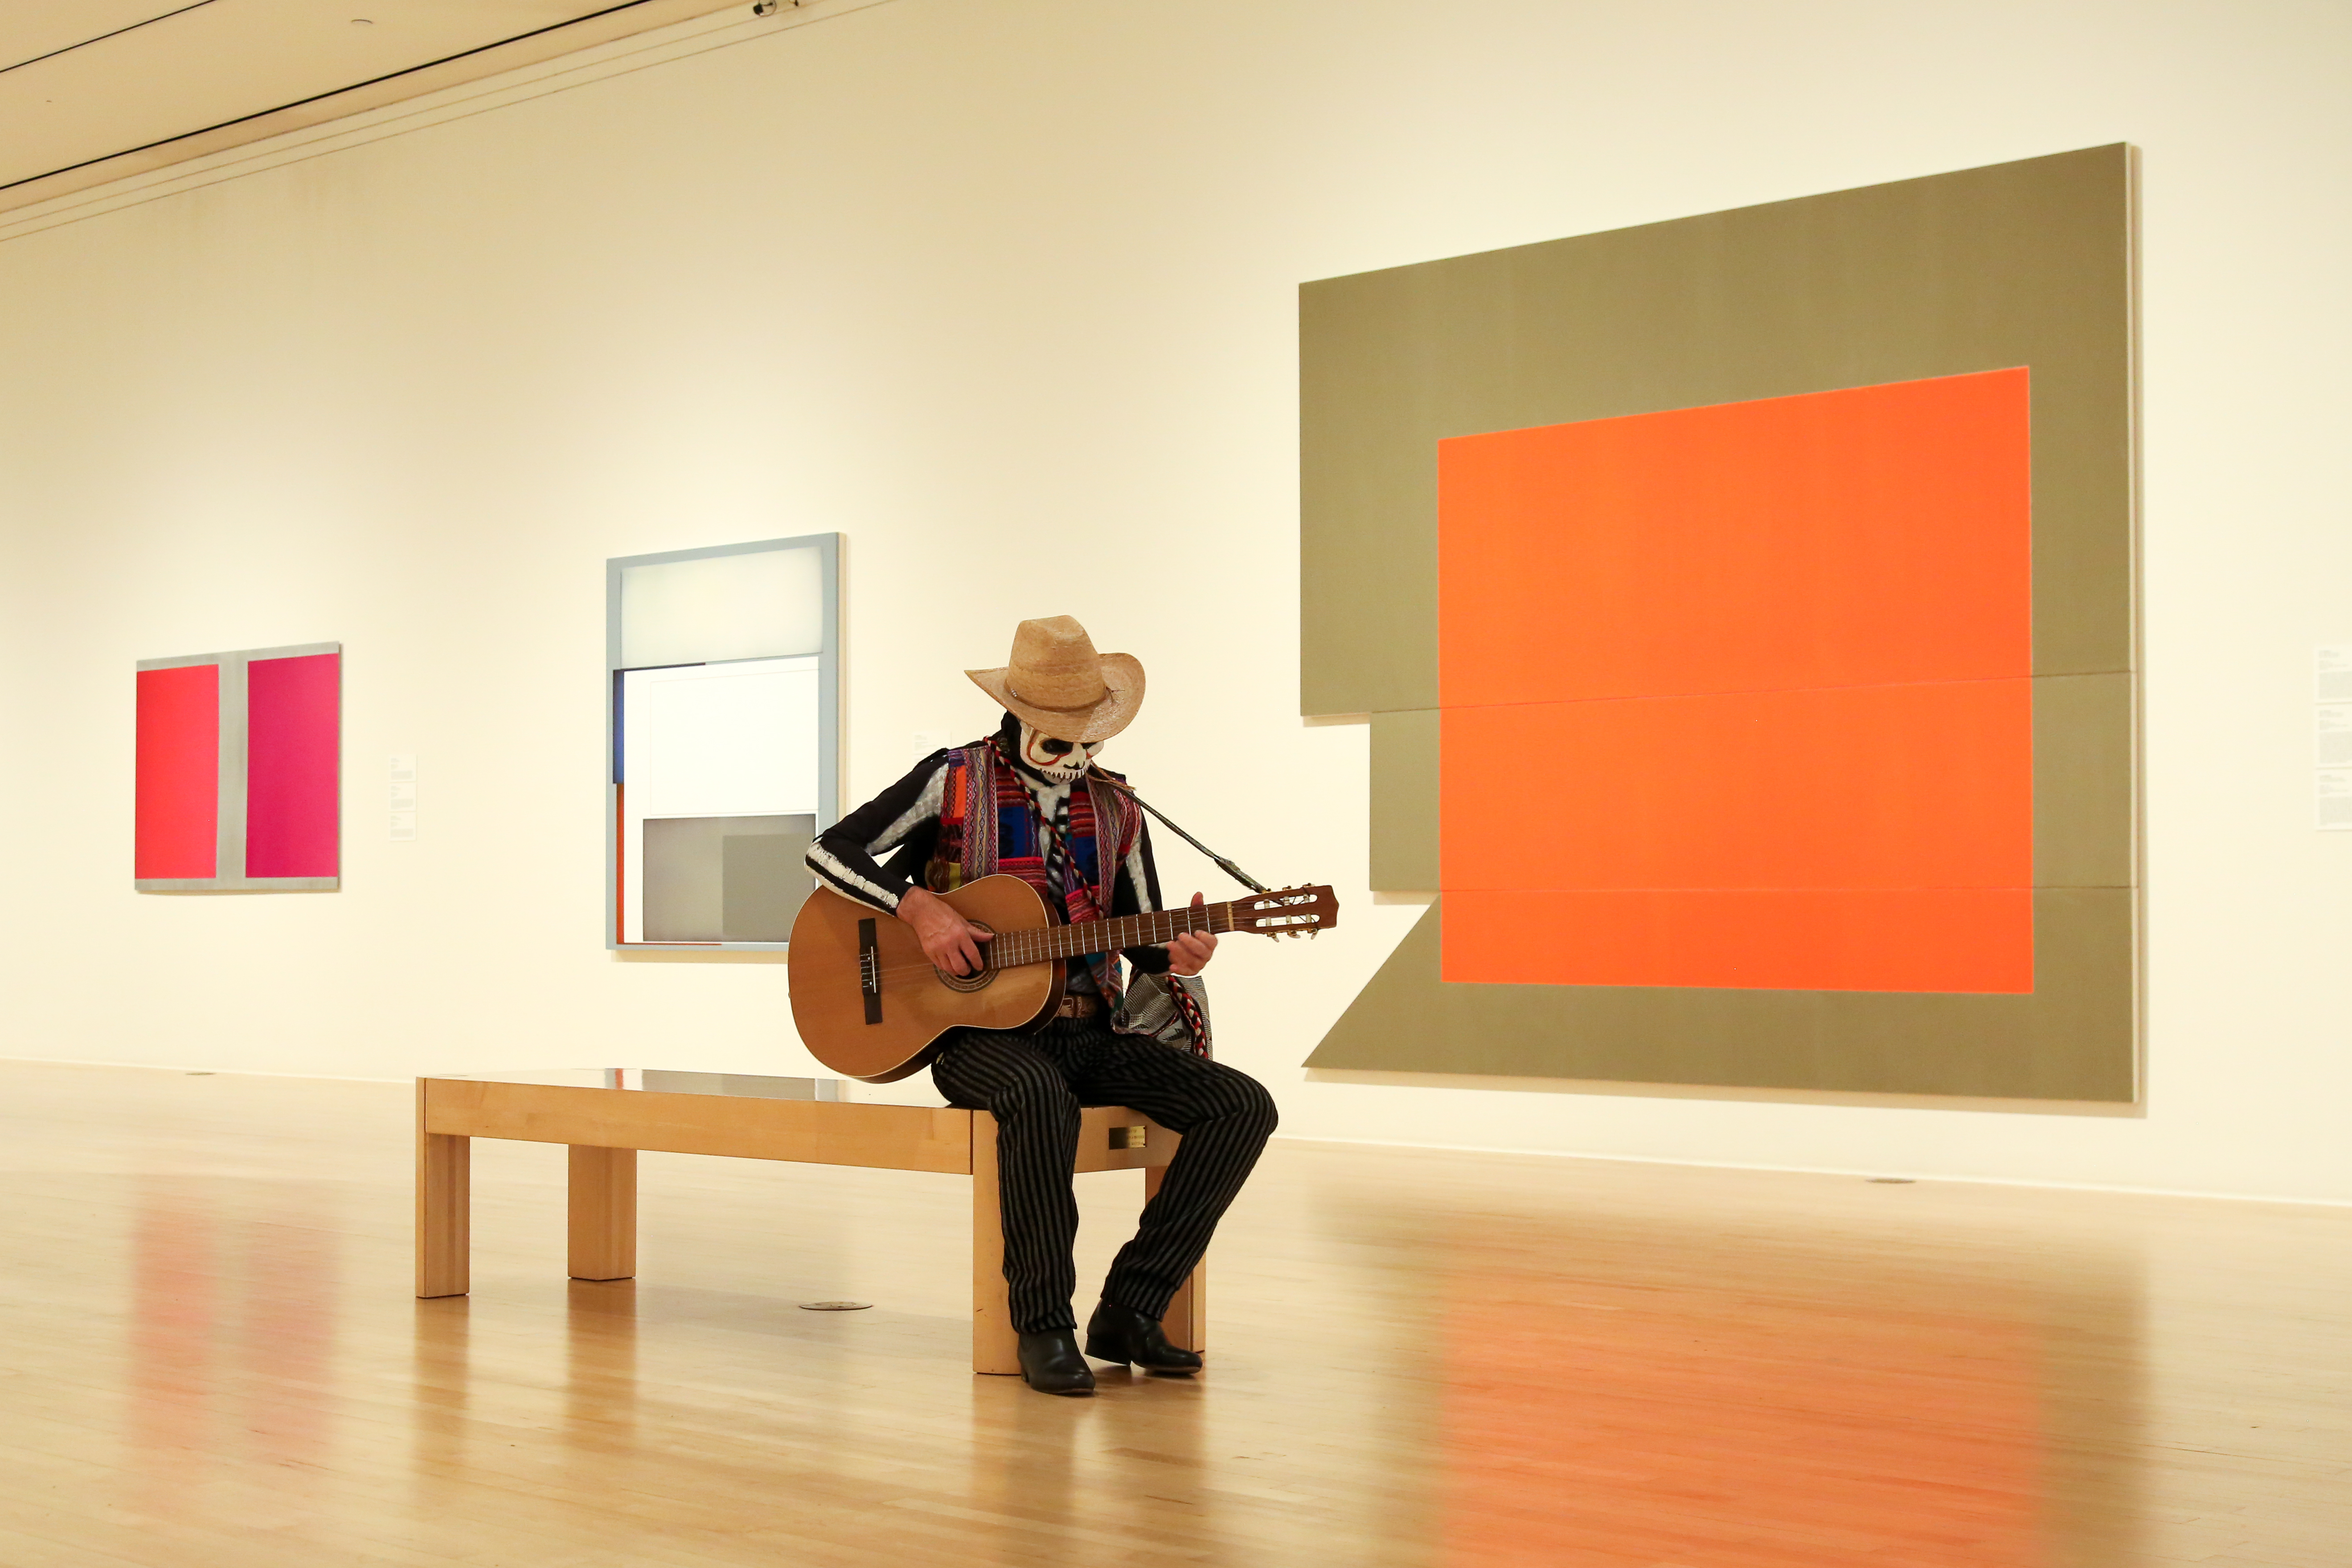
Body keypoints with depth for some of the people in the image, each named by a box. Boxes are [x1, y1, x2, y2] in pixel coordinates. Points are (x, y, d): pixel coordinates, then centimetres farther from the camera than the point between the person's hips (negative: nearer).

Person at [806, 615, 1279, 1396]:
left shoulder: (1114, 808, 12)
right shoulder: (955, 779, 0)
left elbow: (1144, 944, 16)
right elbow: (832, 849, -2)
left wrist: (1176, 959, -9)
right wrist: (919, 906, -17)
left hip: (1092, 1035, 5)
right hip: (980, 1032, -5)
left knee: (1244, 1105, -14)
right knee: (1038, 1095, -41)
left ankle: (1129, 1309, -13)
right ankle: (1044, 1327, -28)